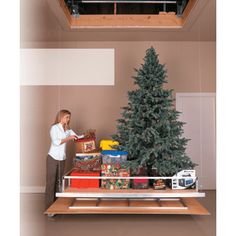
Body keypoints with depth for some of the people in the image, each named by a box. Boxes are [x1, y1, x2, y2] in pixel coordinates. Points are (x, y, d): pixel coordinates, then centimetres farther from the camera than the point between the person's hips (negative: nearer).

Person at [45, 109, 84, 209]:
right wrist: (68, 138, -17)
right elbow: (56, 142, -16)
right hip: (53, 158, -6)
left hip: (62, 159, 6)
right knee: (51, 181, -2)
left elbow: (77, 137, 8)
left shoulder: (67, 129, 12)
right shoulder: (54, 127, -6)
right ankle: (49, 206, 4)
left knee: (59, 181, 9)